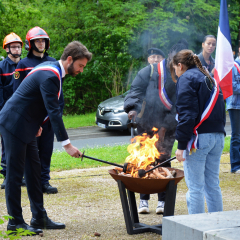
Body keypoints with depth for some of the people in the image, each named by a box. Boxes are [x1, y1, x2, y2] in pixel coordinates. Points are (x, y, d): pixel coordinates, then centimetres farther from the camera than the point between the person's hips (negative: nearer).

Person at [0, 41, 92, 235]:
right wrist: (67, 144, -27)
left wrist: (37, 123, 20)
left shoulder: (52, 69, 9)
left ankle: (39, 218, 16)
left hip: (25, 126, 10)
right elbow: (54, 112, -27)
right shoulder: (50, 76, -23)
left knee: (34, 171, 11)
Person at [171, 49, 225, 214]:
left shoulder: (186, 79, -4)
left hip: (199, 137, -8)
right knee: (213, 185, 14)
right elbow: (220, 112, 21)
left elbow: (187, 114, -14)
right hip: (218, 136, 8)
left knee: (195, 187, -4)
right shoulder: (210, 79, 22)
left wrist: (181, 145, -14)